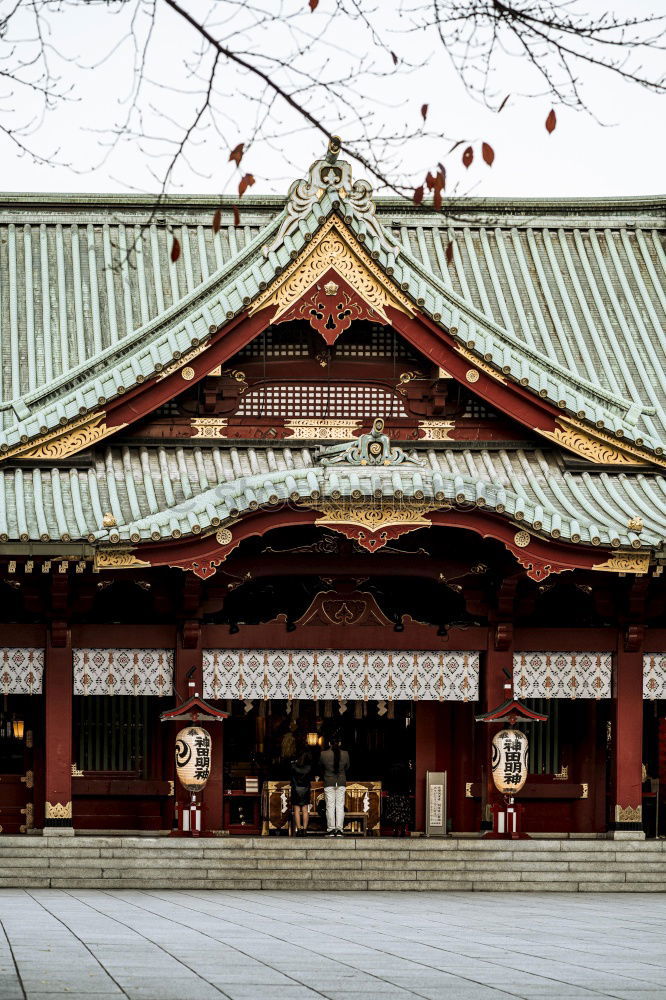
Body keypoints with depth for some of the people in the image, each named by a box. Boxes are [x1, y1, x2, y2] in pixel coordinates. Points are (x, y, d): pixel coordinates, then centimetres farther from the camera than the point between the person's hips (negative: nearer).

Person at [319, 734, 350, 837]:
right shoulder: (345, 754, -4)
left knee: (330, 806, 2)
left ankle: (331, 829, -1)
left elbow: (320, 768, 9)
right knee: (340, 806, 3)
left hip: (329, 783, -1)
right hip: (341, 782, 1)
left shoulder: (323, 754, -7)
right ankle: (339, 830, -1)